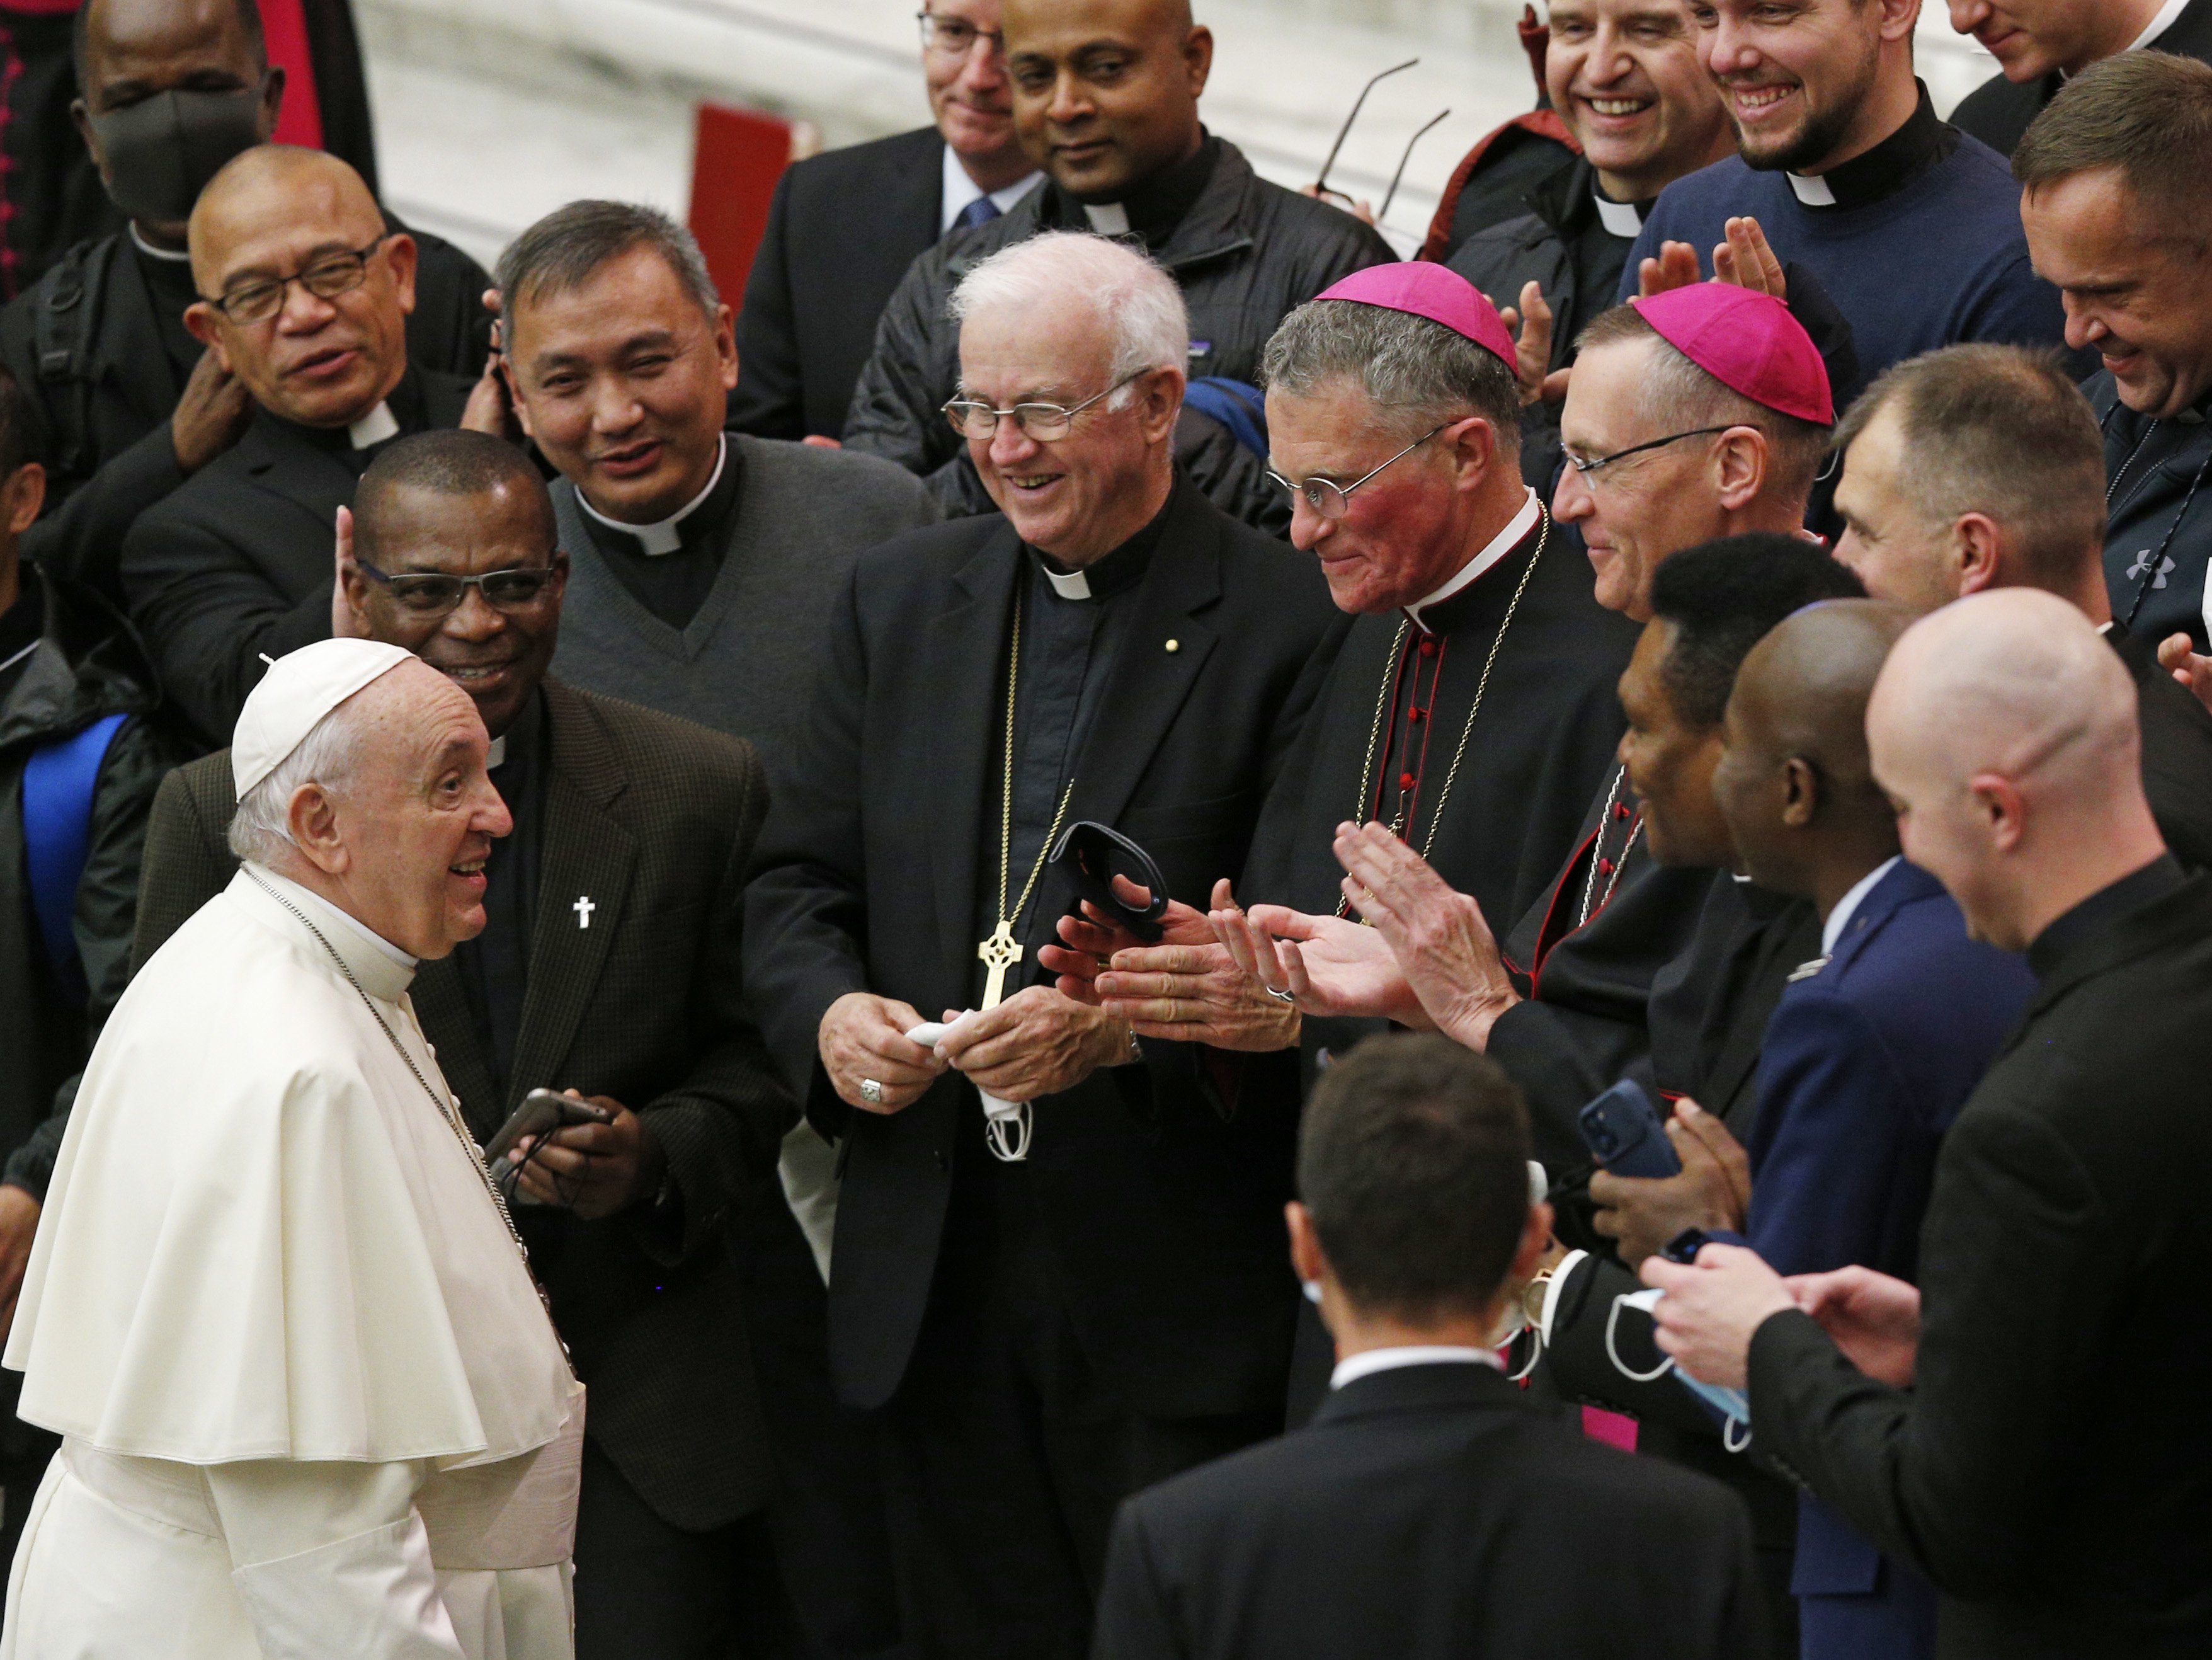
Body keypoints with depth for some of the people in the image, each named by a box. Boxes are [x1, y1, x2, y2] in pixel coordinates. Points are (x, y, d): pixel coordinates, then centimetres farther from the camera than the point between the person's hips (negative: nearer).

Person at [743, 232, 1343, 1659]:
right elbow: (797, 884, 12)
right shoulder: (902, 601, 12)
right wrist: (830, 1013, -9)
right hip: (935, 1278, 5)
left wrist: (1124, 1030, -25)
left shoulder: (1290, 623, -7)